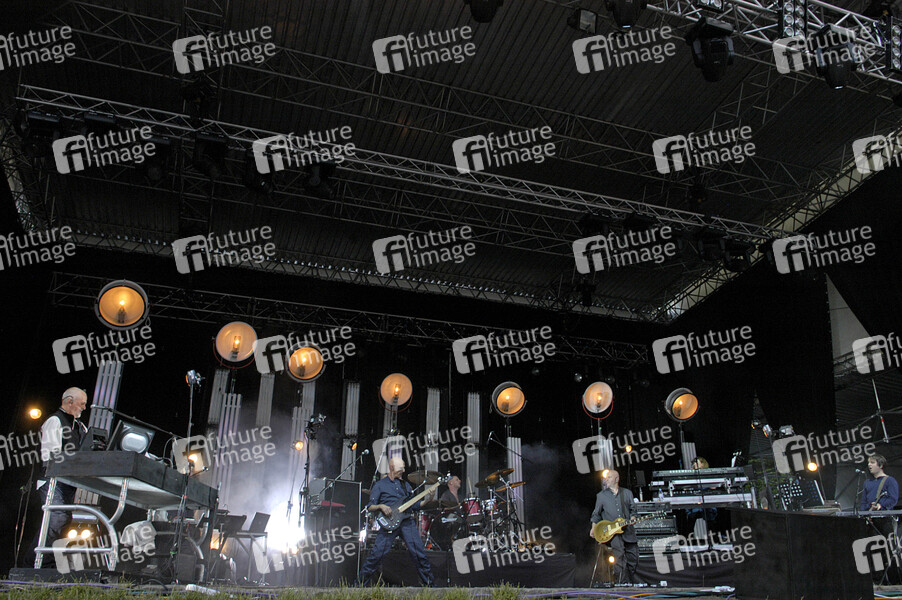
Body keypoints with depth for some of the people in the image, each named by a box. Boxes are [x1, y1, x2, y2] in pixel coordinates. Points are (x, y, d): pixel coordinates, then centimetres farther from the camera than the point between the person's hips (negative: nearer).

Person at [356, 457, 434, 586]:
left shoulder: (405, 484, 22)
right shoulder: (380, 485, 8)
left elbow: (414, 505, 21)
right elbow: (370, 507, 4)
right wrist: (381, 506, -15)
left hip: (407, 522, 4)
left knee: (419, 553, -4)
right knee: (377, 554, -11)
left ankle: (429, 584, 8)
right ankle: (359, 584, 3)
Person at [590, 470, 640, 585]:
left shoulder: (627, 493, 13)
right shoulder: (601, 495, 10)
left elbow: (633, 510, 16)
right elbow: (596, 514, 14)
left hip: (628, 529, 2)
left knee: (633, 558, 5)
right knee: (619, 553, -21)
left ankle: (632, 578, 31)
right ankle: (623, 583, -17)